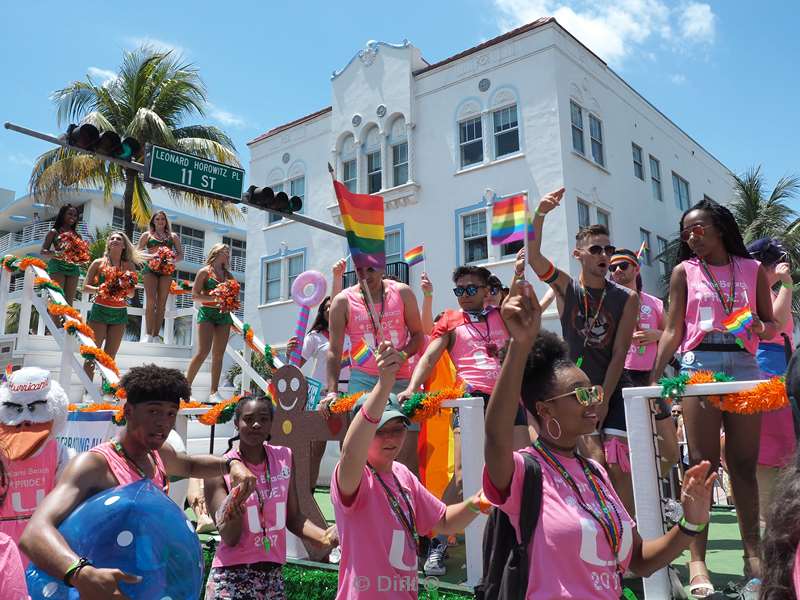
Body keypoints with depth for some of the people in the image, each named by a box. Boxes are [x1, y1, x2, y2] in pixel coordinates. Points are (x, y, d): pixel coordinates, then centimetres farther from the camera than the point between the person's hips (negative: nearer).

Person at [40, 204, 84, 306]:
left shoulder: (77, 235, 16)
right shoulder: (54, 232, 6)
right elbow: (43, 251, 1)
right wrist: (56, 254, -19)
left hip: (73, 268, 4)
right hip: (57, 267, -4)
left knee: (69, 303, 0)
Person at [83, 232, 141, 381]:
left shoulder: (130, 266, 7)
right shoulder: (99, 263, 2)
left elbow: (132, 294, 12)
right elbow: (85, 287, 2)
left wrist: (126, 288, -10)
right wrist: (99, 289, -16)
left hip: (120, 313, 2)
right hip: (100, 310, -2)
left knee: (110, 357, 5)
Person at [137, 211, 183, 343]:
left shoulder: (173, 236, 17)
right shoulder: (147, 235, 13)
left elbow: (180, 254, 14)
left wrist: (173, 260, -7)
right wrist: (150, 256, -11)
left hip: (166, 270, 2)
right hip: (150, 269, -2)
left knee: (161, 303, -2)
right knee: (150, 302, -13)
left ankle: (156, 335, -1)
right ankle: (148, 334, -13)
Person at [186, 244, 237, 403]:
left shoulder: (228, 275, 16)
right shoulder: (204, 272, 2)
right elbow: (195, 295, -4)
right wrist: (216, 298, -16)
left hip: (224, 315, 5)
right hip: (207, 313, -5)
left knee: (218, 354, 2)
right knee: (203, 351, -15)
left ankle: (214, 392, 4)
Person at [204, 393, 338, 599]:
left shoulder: (284, 458, 1)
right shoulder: (220, 469, -10)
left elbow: (293, 517, 5)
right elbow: (229, 539, -10)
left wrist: (324, 536, -10)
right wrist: (235, 515, -29)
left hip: (273, 575, 4)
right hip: (231, 579, -3)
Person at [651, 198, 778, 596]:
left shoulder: (753, 270, 11)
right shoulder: (684, 271, 8)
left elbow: (772, 325, 12)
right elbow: (672, 331, 5)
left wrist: (760, 327, -11)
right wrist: (655, 377, -2)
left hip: (744, 364, 2)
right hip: (699, 364, -1)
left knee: (745, 463, 6)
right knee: (702, 465, -3)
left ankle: (753, 554, 16)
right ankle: (697, 560, 0)